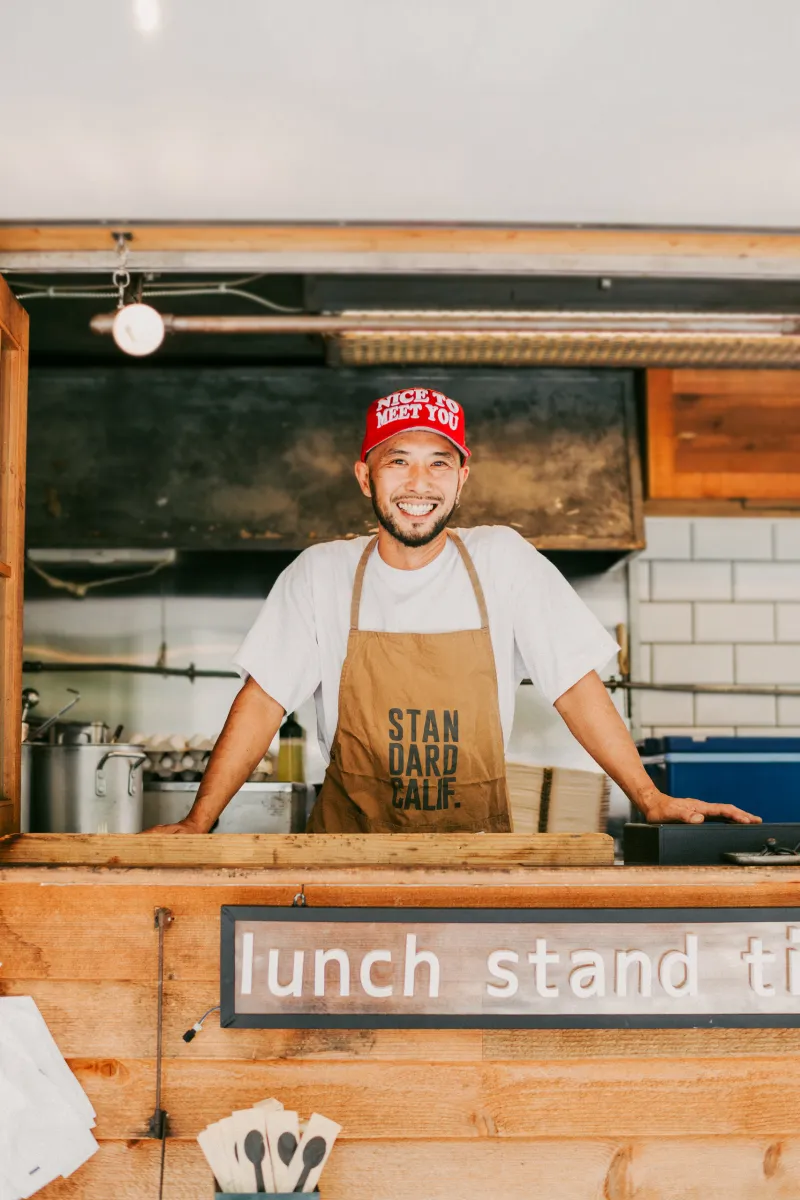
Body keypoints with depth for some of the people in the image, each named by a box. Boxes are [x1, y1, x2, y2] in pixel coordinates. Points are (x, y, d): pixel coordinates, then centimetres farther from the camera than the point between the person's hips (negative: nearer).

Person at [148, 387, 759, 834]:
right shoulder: (321, 573, -1)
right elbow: (264, 701, -1)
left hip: (478, 843, 1)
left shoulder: (502, 558, -1)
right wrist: (196, 825, -9)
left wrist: (653, 800, -4)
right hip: (350, 842, 0)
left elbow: (575, 686, 1)